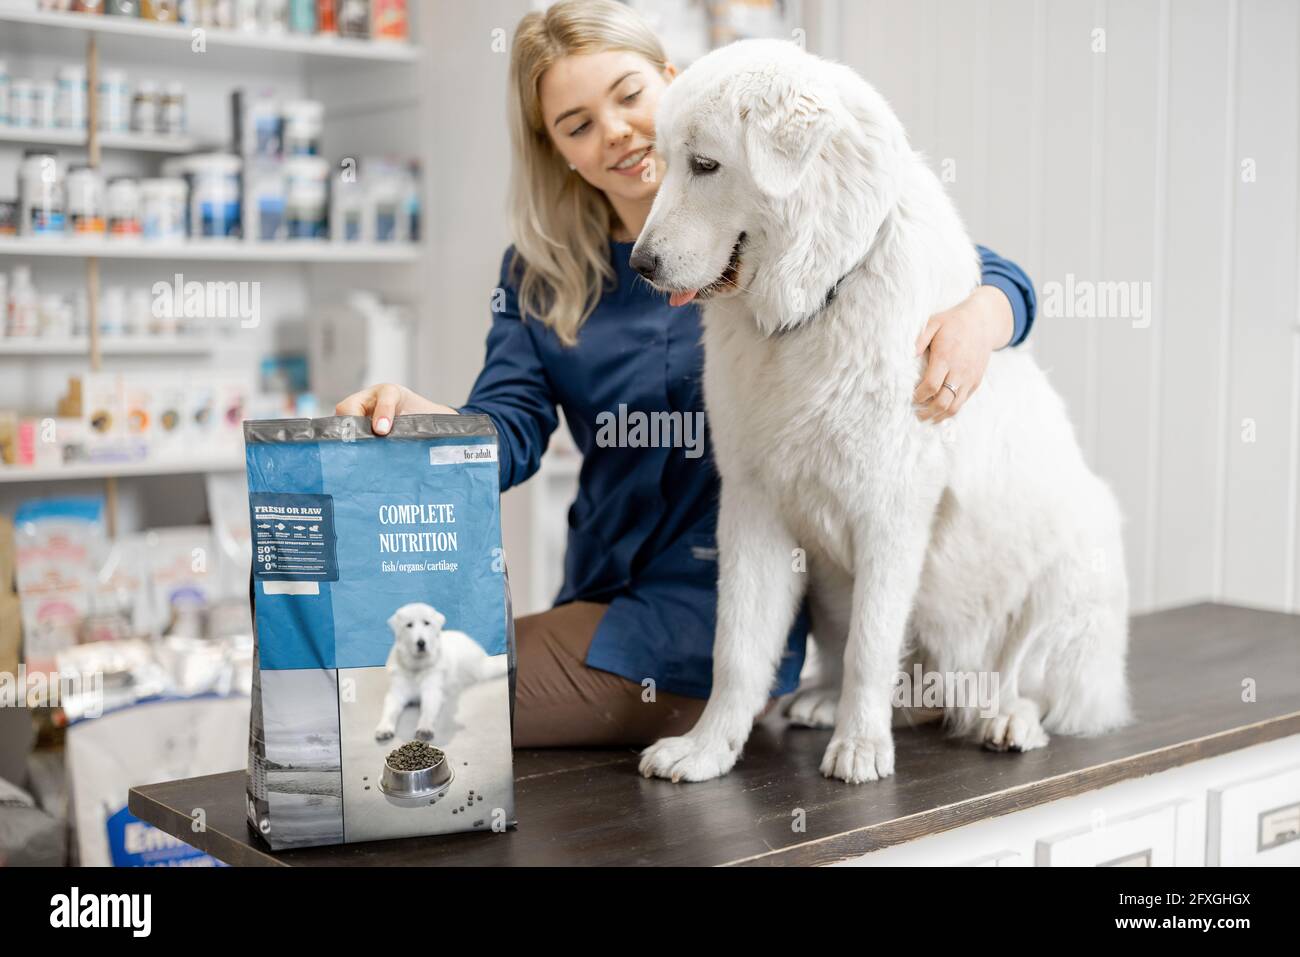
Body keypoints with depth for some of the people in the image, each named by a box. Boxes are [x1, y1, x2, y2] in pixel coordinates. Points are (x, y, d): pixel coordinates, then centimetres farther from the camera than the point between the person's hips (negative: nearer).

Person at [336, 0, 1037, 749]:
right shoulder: (538, 272, 11)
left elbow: (997, 277, -4)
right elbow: (508, 429, -3)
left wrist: (974, 319, -28)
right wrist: (412, 413, -26)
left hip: (727, 611, -6)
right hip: (602, 599, 6)